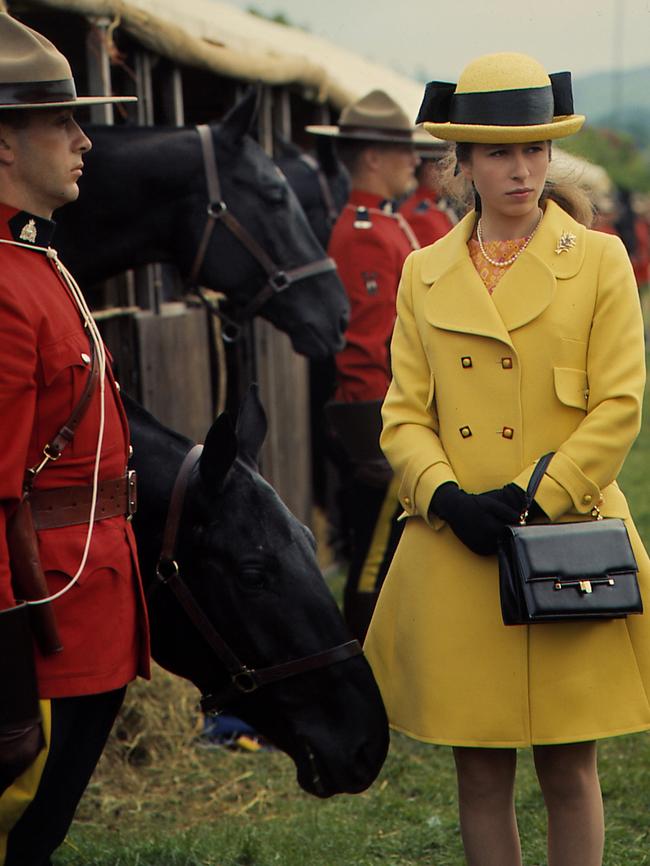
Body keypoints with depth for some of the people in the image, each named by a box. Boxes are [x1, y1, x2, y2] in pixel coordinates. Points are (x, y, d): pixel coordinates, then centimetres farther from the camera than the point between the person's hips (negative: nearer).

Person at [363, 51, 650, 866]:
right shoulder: (425, 274, 8)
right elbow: (404, 415, 5)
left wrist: (529, 496, -13)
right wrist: (446, 498, -12)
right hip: (456, 555, 2)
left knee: (569, 770, 6)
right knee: (480, 774, 9)